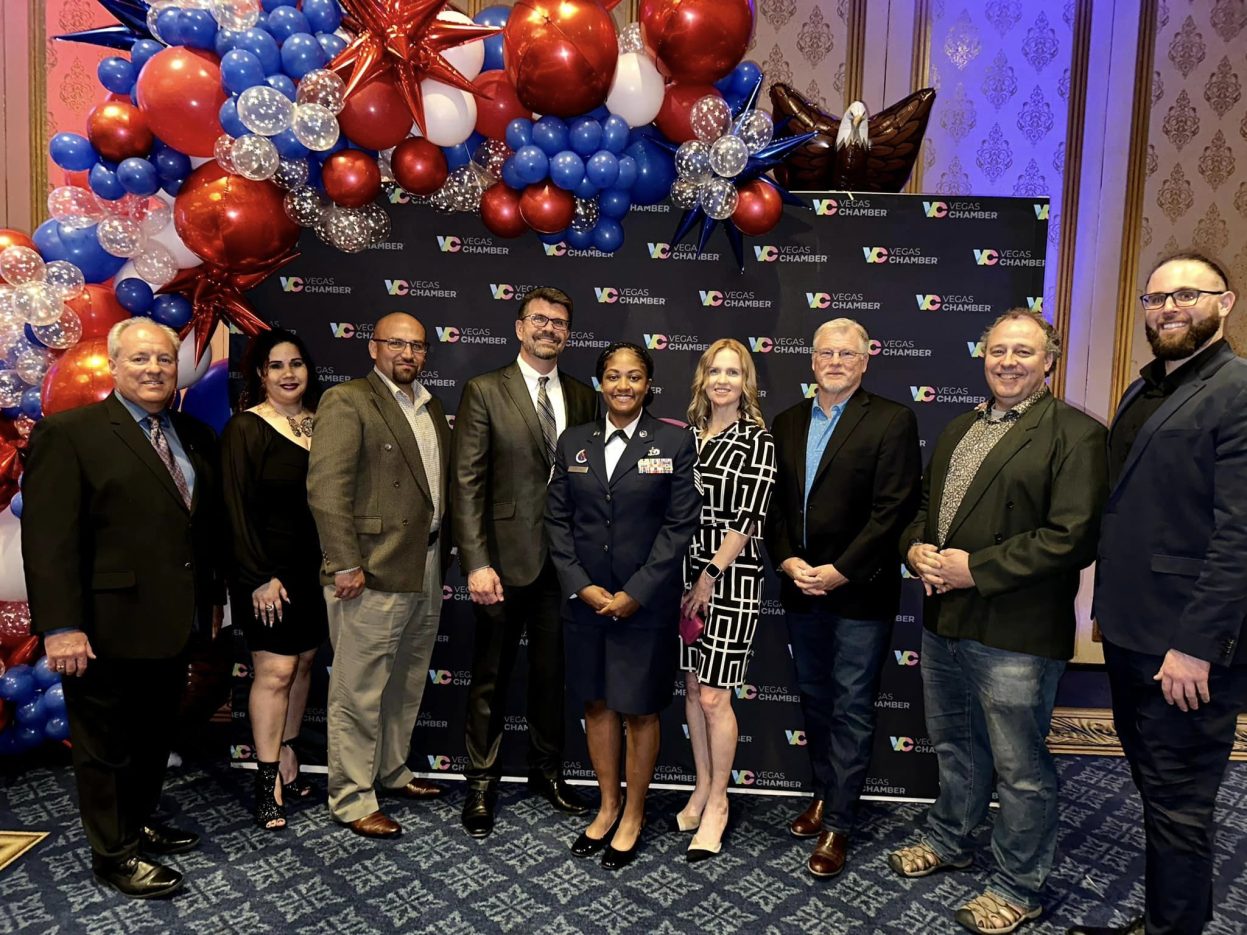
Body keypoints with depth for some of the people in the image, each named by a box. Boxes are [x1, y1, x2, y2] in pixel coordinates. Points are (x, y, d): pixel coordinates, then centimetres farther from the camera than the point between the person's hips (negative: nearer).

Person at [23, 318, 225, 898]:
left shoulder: (195, 437, 8)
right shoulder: (68, 434, -10)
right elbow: (48, 538, -16)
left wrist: (213, 597, 12)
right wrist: (61, 627, -20)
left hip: (173, 624, 6)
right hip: (109, 628, -6)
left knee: (155, 738, 20)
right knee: (107, 746, 11)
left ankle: (140, 825, 39)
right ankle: (114, 853, 27)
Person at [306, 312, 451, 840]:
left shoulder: (431, 408, 15)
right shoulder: (346, 401, -9)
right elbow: (326, 488, -16)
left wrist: (443, 552, 12)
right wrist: (345, 564, -19)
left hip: (425, 570, 8)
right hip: (372, 573, -8)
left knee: (407, 683, 19)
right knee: (359, 691, 3)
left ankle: (392, 772, 37)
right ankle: (352, 799, 18)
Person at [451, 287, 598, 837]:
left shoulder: (583, 399, 9)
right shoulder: (484, 392, -3)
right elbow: (466, 483, -8)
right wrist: (476, 562, -15)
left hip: (564, 561, 4)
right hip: (505, 560, -3)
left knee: (553, 674, 16)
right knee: (490, 679, 9)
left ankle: (547, 771, 35)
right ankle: (482, 784, 26)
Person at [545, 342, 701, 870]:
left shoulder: (675, 443, -4)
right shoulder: (573, 443, 5)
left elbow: (680, 524, -8)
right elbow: (557, 520, 4)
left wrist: (635, 593, -12)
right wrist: (581, 586, -7)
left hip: (646, 602, -3)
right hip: (586, 598, 3)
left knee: (639, 709, 7)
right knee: (596, 703, 14)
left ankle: (633, 817, 27)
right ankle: (607, 806, 33)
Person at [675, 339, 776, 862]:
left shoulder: (756, 440, -7)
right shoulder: (688, 434, 9)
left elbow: (747, 519, -11)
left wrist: (710, 577, -11)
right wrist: (684, 577, 2)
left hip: (731, 578, -5)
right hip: (686, 574, 6)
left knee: (714, 696, -1)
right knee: (692, 686, 14)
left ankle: (717, 802, 17)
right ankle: (702, 788, 31)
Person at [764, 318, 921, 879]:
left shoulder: (892, 421, -7)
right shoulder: (787, 423, 9)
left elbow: (893, 508, -14)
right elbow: (774, 502, 7)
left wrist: (840, 571, -17)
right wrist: (788, 562, -7)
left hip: (858, 592, -5)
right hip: (801, 589, 5)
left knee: (851, 709, 4)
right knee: (814, 700, 18)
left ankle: (837, 824, 16)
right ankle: (825, 794, 36)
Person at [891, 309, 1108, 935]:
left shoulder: (1075, 434, -11)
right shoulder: (957, 430, 14)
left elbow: (1072, 539, -19)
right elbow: (924, 504, 20)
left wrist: (974, 568, -20)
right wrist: (916, 548, -2)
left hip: (1015, 633, -7)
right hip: (943, 620, 7)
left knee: (1019, 767, 8)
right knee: (954, 744, 24)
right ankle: (949, 842, 45)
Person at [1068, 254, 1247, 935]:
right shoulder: (1143, 389, 13)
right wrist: (1111, 606, 13)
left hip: (1186, 645, -8)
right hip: (1129, 630, 8)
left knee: (1176, 801, 5)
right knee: (1154, 783, 21)